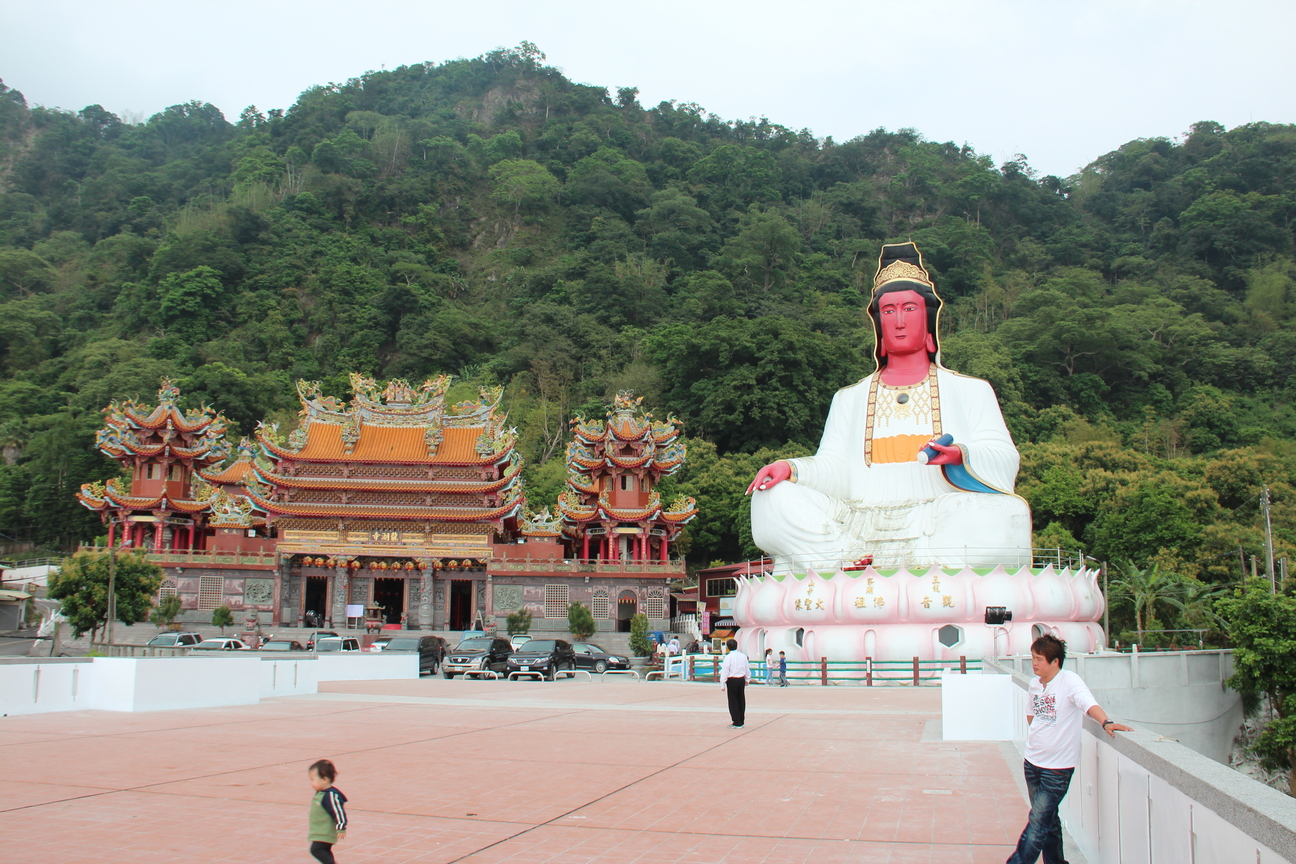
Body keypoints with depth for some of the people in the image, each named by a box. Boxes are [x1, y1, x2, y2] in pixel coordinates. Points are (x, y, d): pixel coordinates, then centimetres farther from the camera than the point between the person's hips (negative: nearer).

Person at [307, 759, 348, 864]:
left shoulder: (331, 795, -23)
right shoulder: (320, 794, 9)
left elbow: (338, 812, -24)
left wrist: (341, 829, -23)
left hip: (325, 834, -10)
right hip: (319, 832, 10)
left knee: (316, 849, -17)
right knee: (325, 852, 15)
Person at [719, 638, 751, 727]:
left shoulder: (728, 657, -12)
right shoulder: (743, 656, 3)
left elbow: (725, 672, -12)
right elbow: (747, 669, 14)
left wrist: (722, 684, -6)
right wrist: (747, 679, 30)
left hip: (732, 680, -5)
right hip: (741, 680, 5)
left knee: (733, 702, 2)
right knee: (741, 701, 15)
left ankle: (737, 723, 3)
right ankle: (741, 721, 22)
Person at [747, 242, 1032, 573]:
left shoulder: (972, 392, 20)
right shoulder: (850, 399, 26)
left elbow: (1004, 460, 5)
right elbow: (834, 468, 11)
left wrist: (961, 456, -17)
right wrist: (791, 468, -11)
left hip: (941, 521, -1)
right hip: (860, 525, 2)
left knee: (1003, 515, -35)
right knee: (774, 499, -22)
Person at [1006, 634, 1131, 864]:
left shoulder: (1069, 681, -15)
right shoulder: (1034, 683, 5)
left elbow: (1088, 703, -32)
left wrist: (1106, 722, -48)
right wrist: (1034, 739, 9)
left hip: (1057, 767, -6)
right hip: (1033, 762, 6)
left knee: (1038, 823, -5)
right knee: (1048, 819, 17)